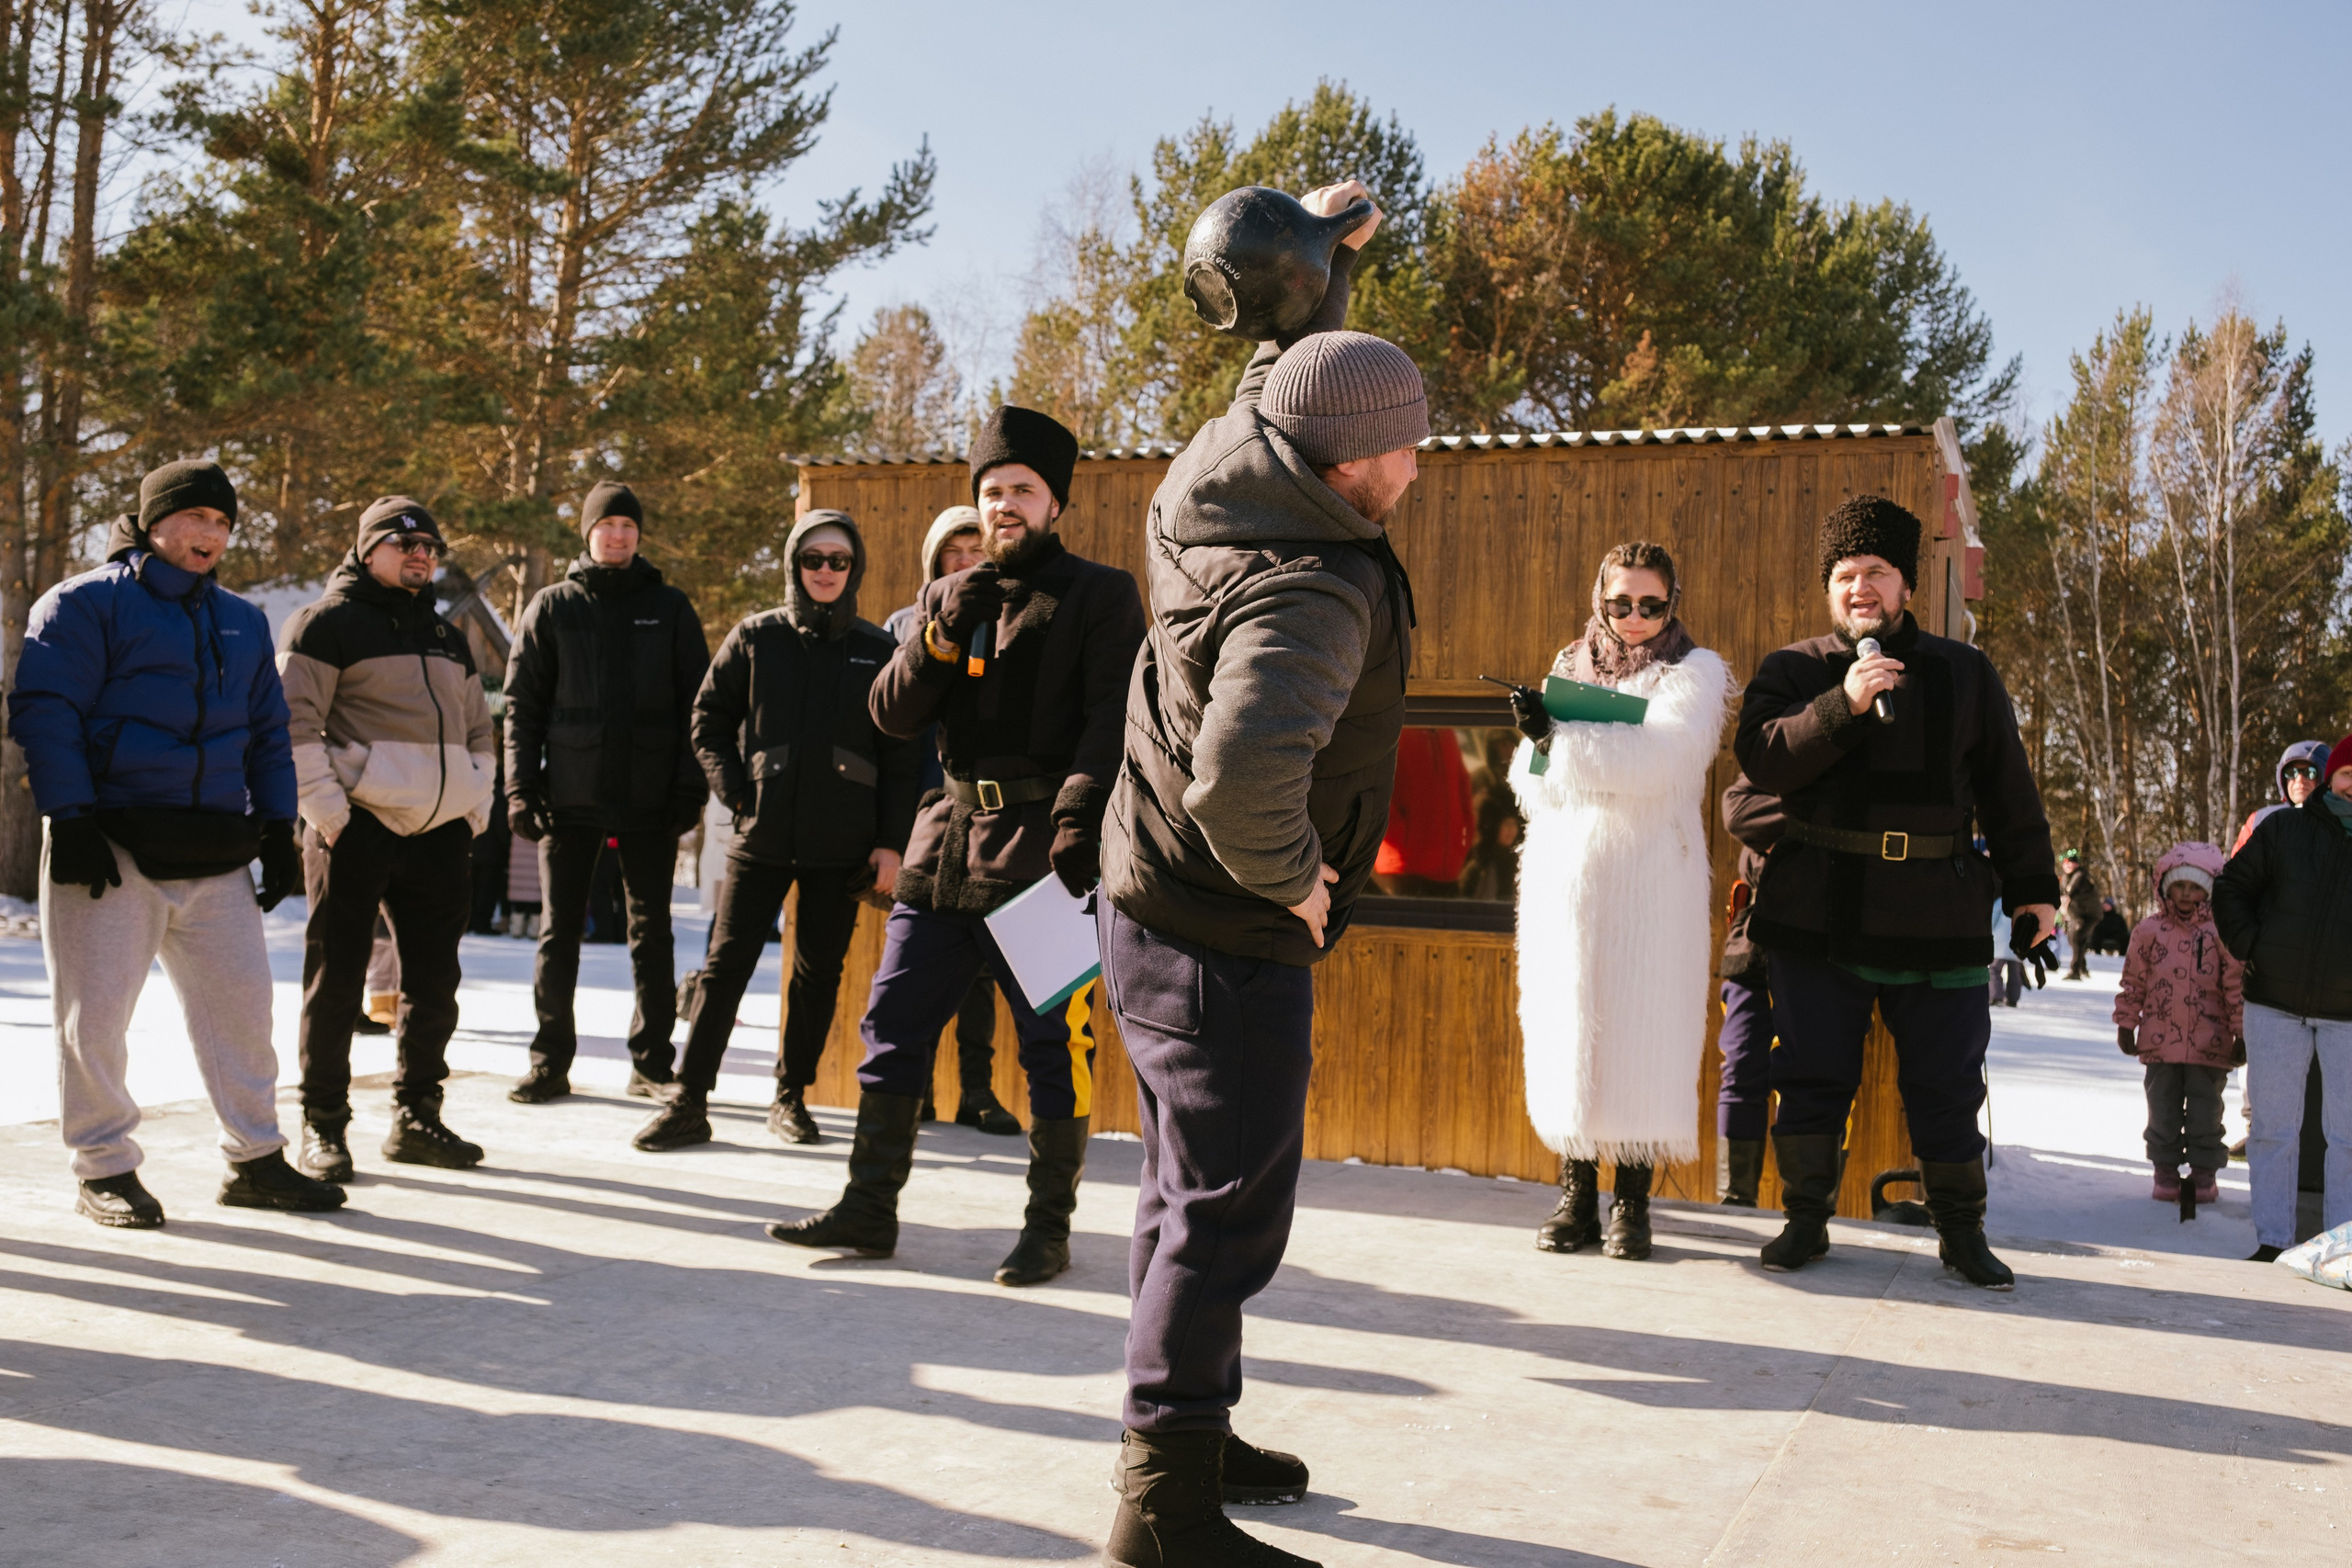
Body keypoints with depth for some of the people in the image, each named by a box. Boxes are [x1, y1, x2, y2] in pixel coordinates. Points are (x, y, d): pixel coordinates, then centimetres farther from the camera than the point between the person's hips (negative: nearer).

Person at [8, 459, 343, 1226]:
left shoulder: (241, 622, 18)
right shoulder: (85, 603, -1)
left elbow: (267, 731, 22)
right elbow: (45, 714, -7)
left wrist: (277, 829, 14)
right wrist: (69, 822, -14)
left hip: (215, 857, 5)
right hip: (110, 849, -5)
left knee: (239, 1000, 4)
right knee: (95, 1012, -1)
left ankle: (256, 1160, 14)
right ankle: (103, 1169, 12)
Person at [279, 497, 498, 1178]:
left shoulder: (447, 638, 21)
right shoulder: (326, 622, -1)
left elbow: (477, 730, 26)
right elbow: (293, 721, -8)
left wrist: (476, 807, 13)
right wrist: (327, 811, -14)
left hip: (440, 834, 7)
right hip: (358, 827, -6)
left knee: (434, 980, 9)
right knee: (336, 976, -1)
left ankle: (416, 1116, 21)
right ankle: (323, 1123, 8)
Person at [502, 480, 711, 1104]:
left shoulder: (670, 609, 8)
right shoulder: (552, 607, 8)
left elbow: (697, 702, 6)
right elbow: (522, 702, 6)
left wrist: (691, 786, -3)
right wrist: (521, 788, -3)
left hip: (650, 800, 0)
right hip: (570, 796, 0)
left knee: (651, 932, 4)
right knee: (558, 933, 2)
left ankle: (651, 1063, 11)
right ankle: (550, 1063, 11)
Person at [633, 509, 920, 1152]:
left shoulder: (877, 650, 5)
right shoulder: (755, 637, 5)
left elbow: (897, 756, 5)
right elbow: (709, 721, 10)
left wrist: (891, 842, 0)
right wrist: (734, 791, -3)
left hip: (841, 844, 1)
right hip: (761, 834, 0)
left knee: (819, 973, 7)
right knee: (726, 965, -2)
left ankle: (791, 1095, 21)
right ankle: (688, 1103, 2)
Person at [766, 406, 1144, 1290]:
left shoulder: (1100, 596, 3)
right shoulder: (948, 599, 18)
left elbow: (1112, 720, -7)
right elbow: (891, 716, 10)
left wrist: (1080, 823, -21)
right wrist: (942, 637, -6)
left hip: (1046, 849, -5)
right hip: (948, 843, 5)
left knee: (1054, 1044, -1)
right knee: (893, 1024, 7)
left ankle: (1049, 1228, 11)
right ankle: (869, 1209, 18)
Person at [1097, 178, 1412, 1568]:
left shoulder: (1223, 486, -1)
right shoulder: (1313, 591, -28)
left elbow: (1275, 385, 23)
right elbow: (1244, 766, -45)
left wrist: (1323, 264, 29)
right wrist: (1290, 876, -26)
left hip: (1158, 905, 10)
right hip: (1224, 934, -10)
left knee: (1196, 1188, 20)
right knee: (1231, 1208, -2)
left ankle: (1193, 1436, 34)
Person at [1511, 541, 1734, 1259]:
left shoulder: (1694, 673, 4)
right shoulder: (1569, 668, 17)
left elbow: (1654, 760, -14)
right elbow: (1533, 784, 9)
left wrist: (1558, 737, -16)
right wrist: (1542, 738, -12)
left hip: (1649, 882, -3)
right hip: (1564, 876, 4)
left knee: (1642, 1034, -5)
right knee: (1565, 1031, 2)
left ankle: (1632, 1201, 4)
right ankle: (1575, 1194, 11)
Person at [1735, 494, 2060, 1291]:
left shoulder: (1964, 674, 12)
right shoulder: (1792, 669, 7)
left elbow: (2009, 791, 14)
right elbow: (1763, 759, -10)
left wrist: (2032, 888, 9)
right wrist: (1843, 704, -21)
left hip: (1939, 916, 1)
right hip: (1819, 913, -1)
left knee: (1947, 1081, 5)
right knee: (1813, 1073, 4)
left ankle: (1961, 1229, 18)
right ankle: (1805, 1218, 18)